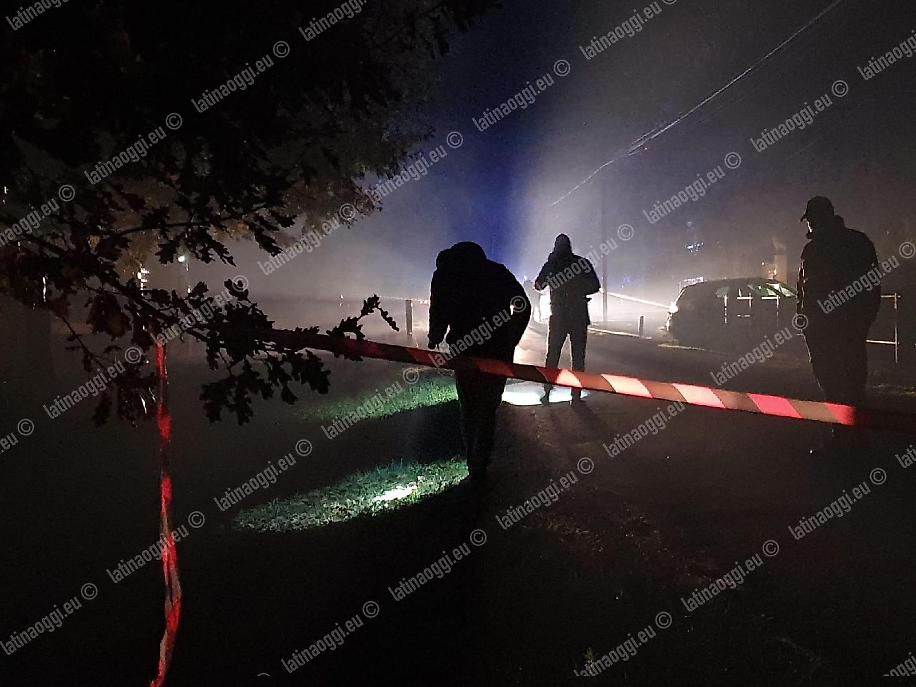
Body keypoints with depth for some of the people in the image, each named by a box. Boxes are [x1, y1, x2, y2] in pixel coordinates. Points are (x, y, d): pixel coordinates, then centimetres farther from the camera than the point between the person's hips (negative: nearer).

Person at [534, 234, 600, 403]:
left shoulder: (551, 264, -1)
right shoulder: (583, 262, -3)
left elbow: (538, 285, 11)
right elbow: (595, 286, -3)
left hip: (558, 317, 1)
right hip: (579, 317, -1)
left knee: (552, 355, 10)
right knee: (578, 355, 4)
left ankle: (547, 392, 6)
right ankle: (576, 395, 1)